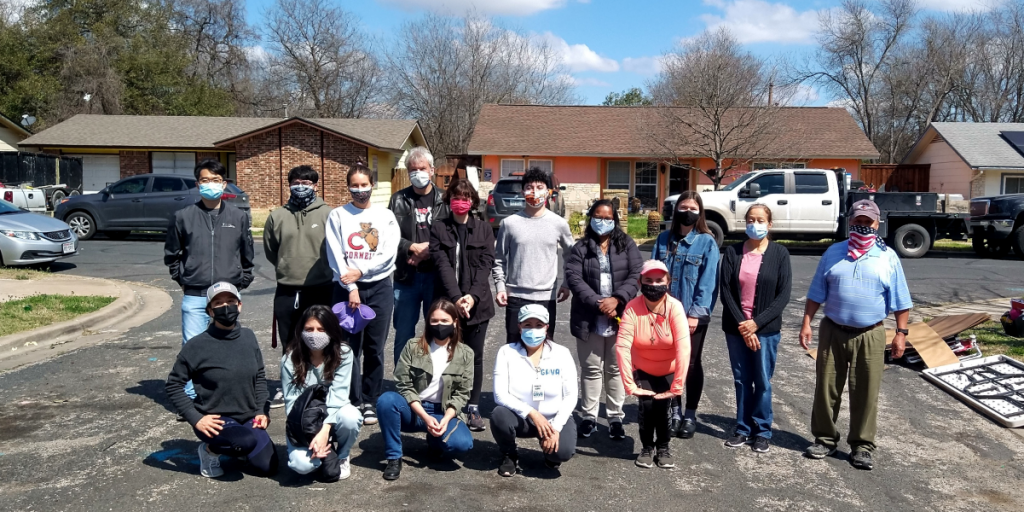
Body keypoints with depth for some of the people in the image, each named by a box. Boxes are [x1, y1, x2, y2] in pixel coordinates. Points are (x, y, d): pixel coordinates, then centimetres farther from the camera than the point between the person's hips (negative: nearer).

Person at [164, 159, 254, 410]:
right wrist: (182, 279, 9)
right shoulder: (183, 216, 3)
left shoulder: (239, 217, 6)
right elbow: (171, 254, 14)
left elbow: (248, 256, 14)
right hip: (194, 298, 0)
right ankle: (190, 401, 12)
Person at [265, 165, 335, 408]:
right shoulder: (277, 216, 5)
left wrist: (323, 269, 1)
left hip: (320, 289, -3)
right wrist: (287, 267, 13)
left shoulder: (328, 214, -4)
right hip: (286, 290, 3)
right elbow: (269, 250, 15)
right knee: (288, 344, 14)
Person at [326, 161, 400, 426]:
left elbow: (389, 254, -3)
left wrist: (361, 270, -13)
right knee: (349, 348, -1)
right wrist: (351, 288, -11)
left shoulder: (386, 216, 7)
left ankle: (370, 402, 13)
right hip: (346, 288, 0)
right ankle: (354, 402, 7)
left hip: (379, 287, 1)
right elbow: (335, 255, -3)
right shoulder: (338, 215, 5)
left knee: (374, 349, 3)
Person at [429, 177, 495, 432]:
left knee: (475, 356, 7)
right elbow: (442, 264, -7)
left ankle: (473, 408, 18)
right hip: (447, 302, -1)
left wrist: (472, 296, -14)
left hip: (477, 303, 1)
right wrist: (456, 298, -18)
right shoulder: (438, 228, 4)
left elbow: (485, 264, -1)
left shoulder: (484, 229, 8)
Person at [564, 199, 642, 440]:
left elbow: (636, 275, -3)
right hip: (589, 320, 0)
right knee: (591, 369, 8)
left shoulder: (627, 244, 6)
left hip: (620, 318, 0)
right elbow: (574, 278, -7)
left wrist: (616, 299, -16)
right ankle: (589, 416, 18)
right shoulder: (580, 248, 4)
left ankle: (615, 417, 17)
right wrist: (597, 303, -17)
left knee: (616, 369, 8)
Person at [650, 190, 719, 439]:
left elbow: (708, 282, -10)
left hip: (693, 315, -3)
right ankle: (674, 411, 24)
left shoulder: (707, 242, -4)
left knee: (691, 363, 7)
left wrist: (696, 313, -16)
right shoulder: (664, 239, 6)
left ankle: (690, 414, 22)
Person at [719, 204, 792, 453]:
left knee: (763, 382, 3)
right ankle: (743, 428, 20)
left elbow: (783, 295, -5)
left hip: (766, 328, -2)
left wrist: (756, 323, -12)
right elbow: (726, 291, -2)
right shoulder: (733, 252, 2)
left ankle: (762, 431, 17)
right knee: (741, 380, 9)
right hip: (736, 327, 2)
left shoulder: (779, 253, -1)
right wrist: (741, 325, -10)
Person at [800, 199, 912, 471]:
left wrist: (901, 333, -2)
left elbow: (901, 301, 4)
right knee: (826, 388, 7)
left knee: (866, 392, 4)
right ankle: (825, 438, 21)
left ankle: (862, 445, 16)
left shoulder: (888, 257, 2)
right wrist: (806, 324, 0)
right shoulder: (833, 253, 5)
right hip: (832, 331, 2)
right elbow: (816, 294, 7)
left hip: (870, 336, -1)